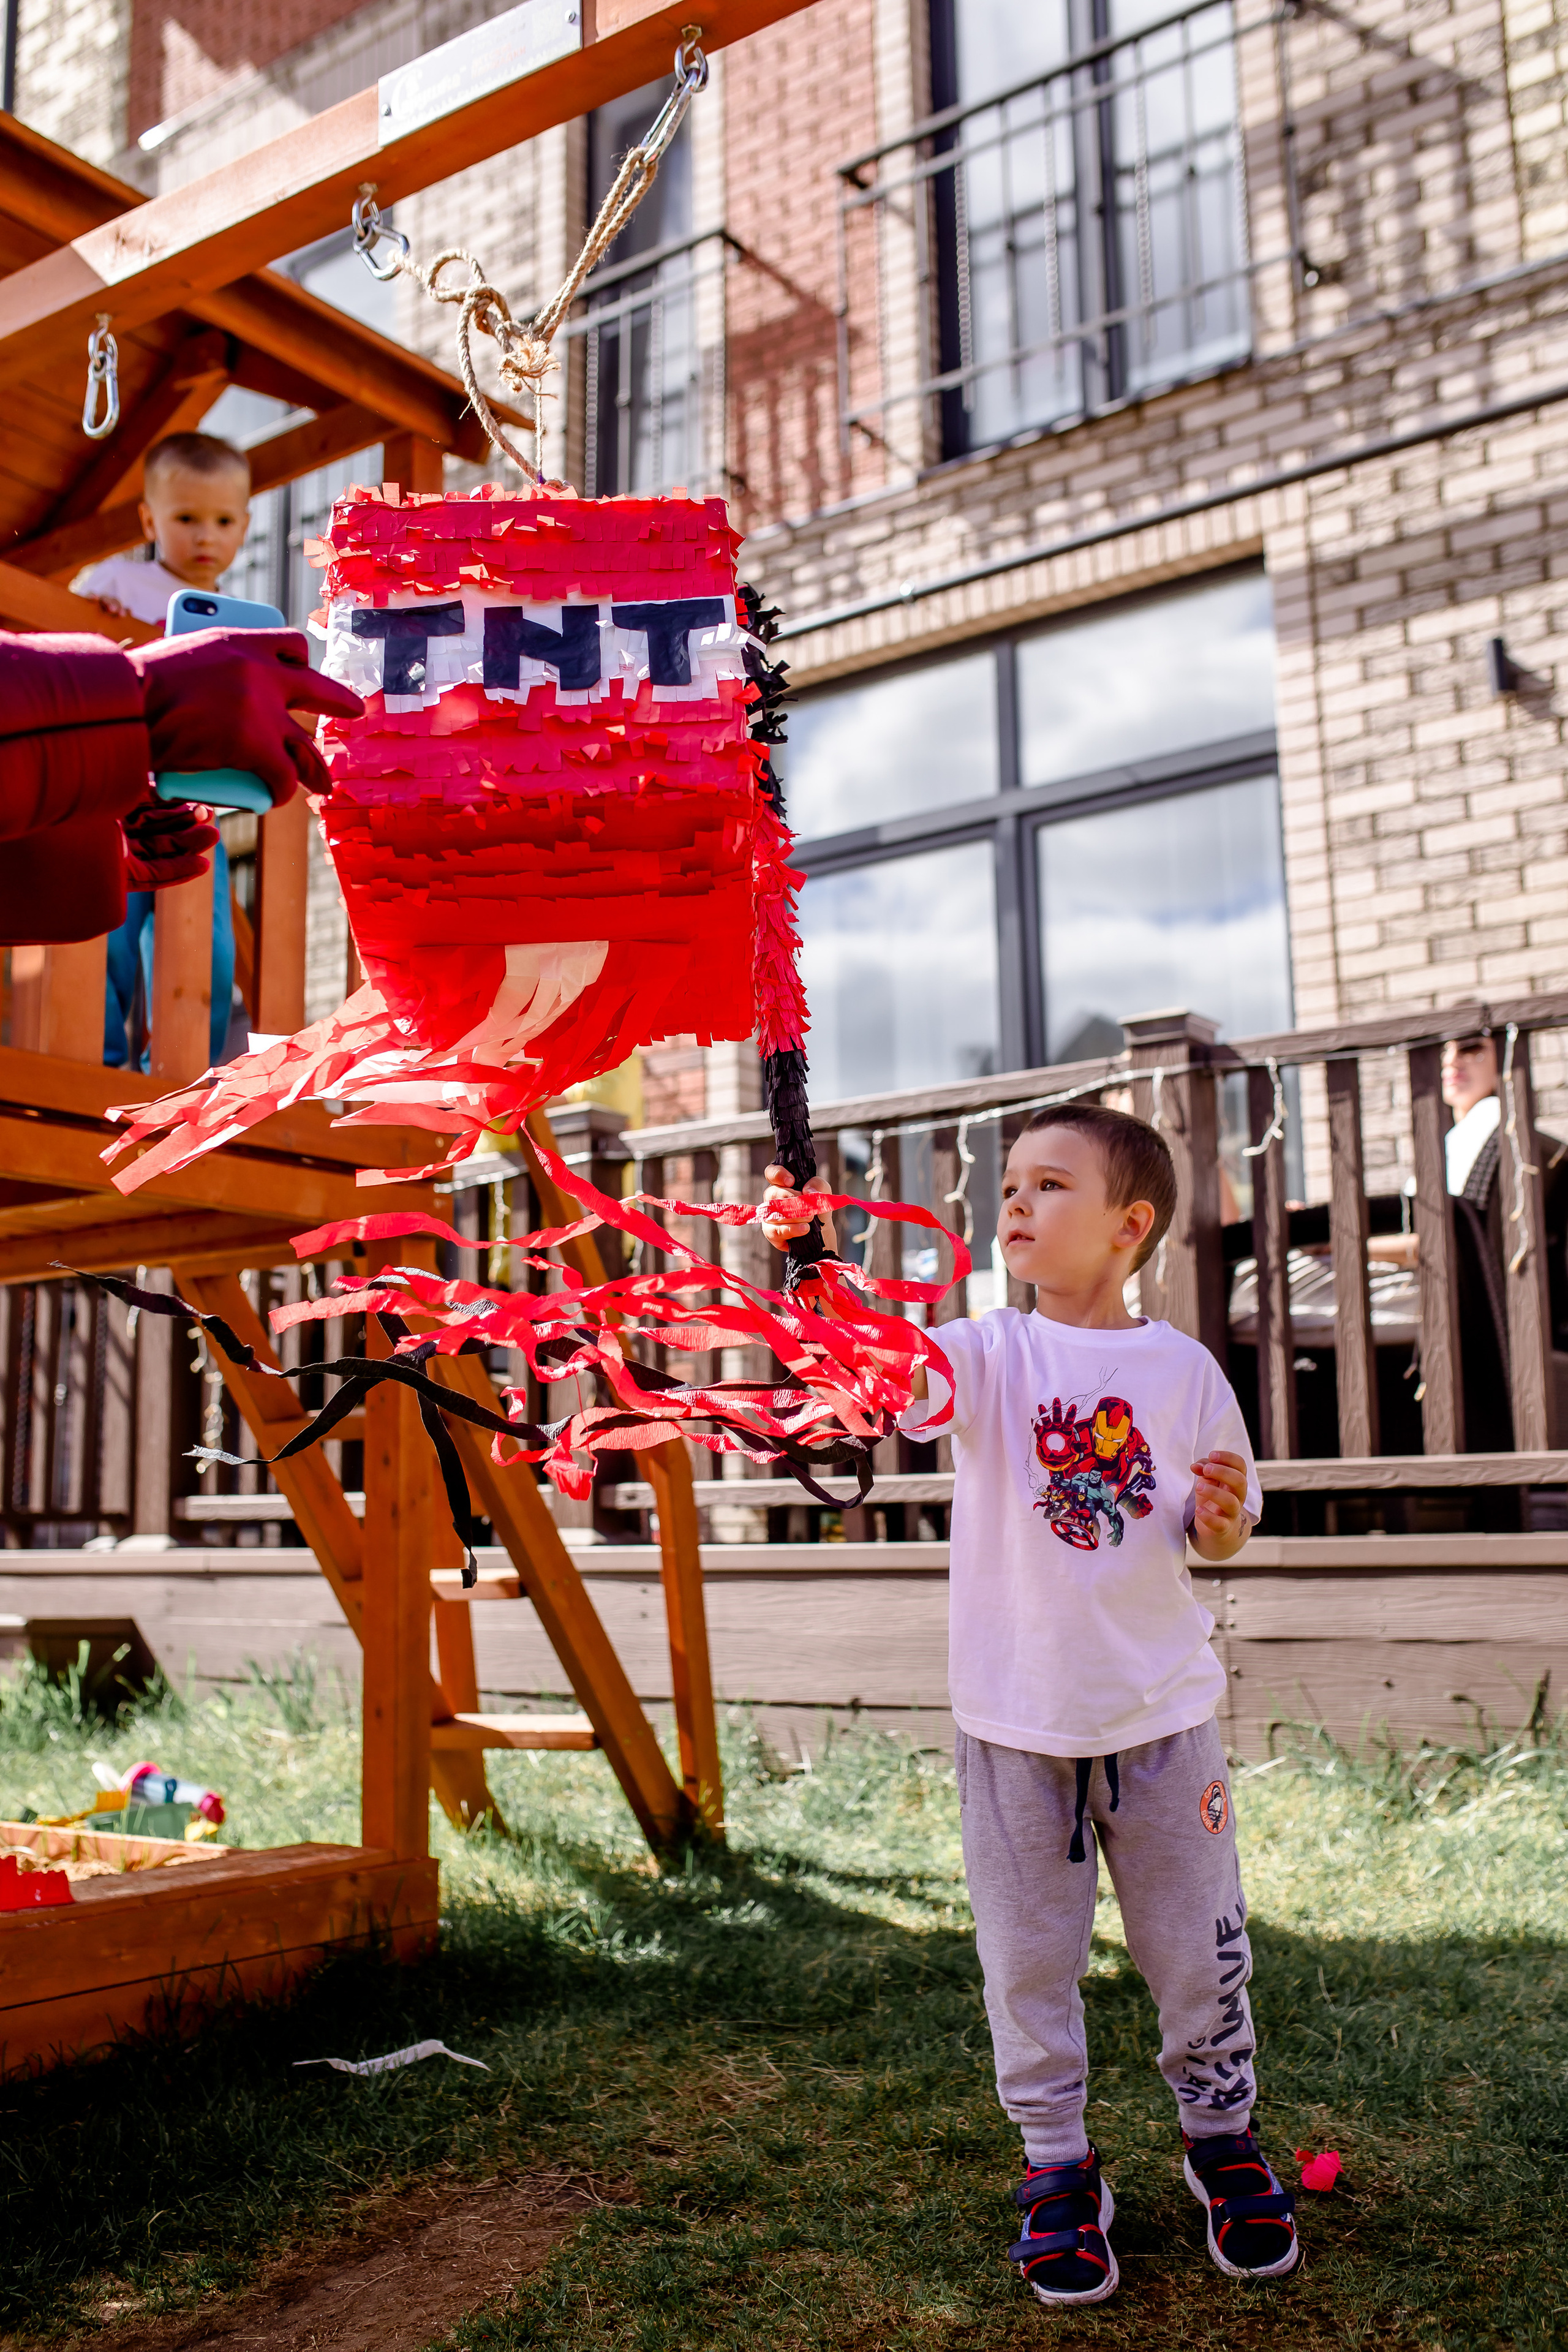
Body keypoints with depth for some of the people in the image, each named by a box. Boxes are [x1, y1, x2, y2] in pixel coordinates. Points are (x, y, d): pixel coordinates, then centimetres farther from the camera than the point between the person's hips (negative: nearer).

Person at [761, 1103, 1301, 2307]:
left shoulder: (1182, 1369, -3)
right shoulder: (989, 1354, -7)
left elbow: (1217, 1539, 6)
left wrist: (1221, 1513, -17)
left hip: (1159, 1712, 1)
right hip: (1016, 1720, -1)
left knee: (1197, 1947, 15)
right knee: (1030, 1960, 11)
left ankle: (1223, 2135, 39)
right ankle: (1059, 2169, 31)